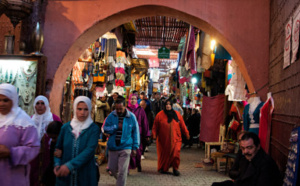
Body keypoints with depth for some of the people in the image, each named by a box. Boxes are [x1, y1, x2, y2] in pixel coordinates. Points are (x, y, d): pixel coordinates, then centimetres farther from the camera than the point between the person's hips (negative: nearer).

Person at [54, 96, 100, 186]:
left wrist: (70, 165, -27)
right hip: (64, 175, 2)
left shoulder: (94, 129, -5)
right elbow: (58, 148, 8)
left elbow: (89, 150, -17)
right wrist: (57, 164, -11)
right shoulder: (66, 127, 4)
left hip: (85, 176, -2)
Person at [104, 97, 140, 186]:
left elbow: (135, 132, 2)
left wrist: (135, 147, 1)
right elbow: (105, 129, -2)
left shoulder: (131, 117, -4)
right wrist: (116, 127, -18)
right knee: (112, 168, 16)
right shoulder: (111, 116, -3)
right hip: (112, 147, 3)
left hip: (125, 148, -3)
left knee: (122, 171, -5)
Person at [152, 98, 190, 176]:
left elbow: (182, 125, 9)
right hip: (163, 140, -1)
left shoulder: (177, 114, 5)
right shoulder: (160, 115, -1)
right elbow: (155, 127, 0)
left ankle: (175, 169, 11)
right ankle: (162, 168, 30)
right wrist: (154, 134, -11)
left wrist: (186, 133, 5)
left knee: (175, 154, -8)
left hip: (175, 139, 1)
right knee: (163, 154, 9)